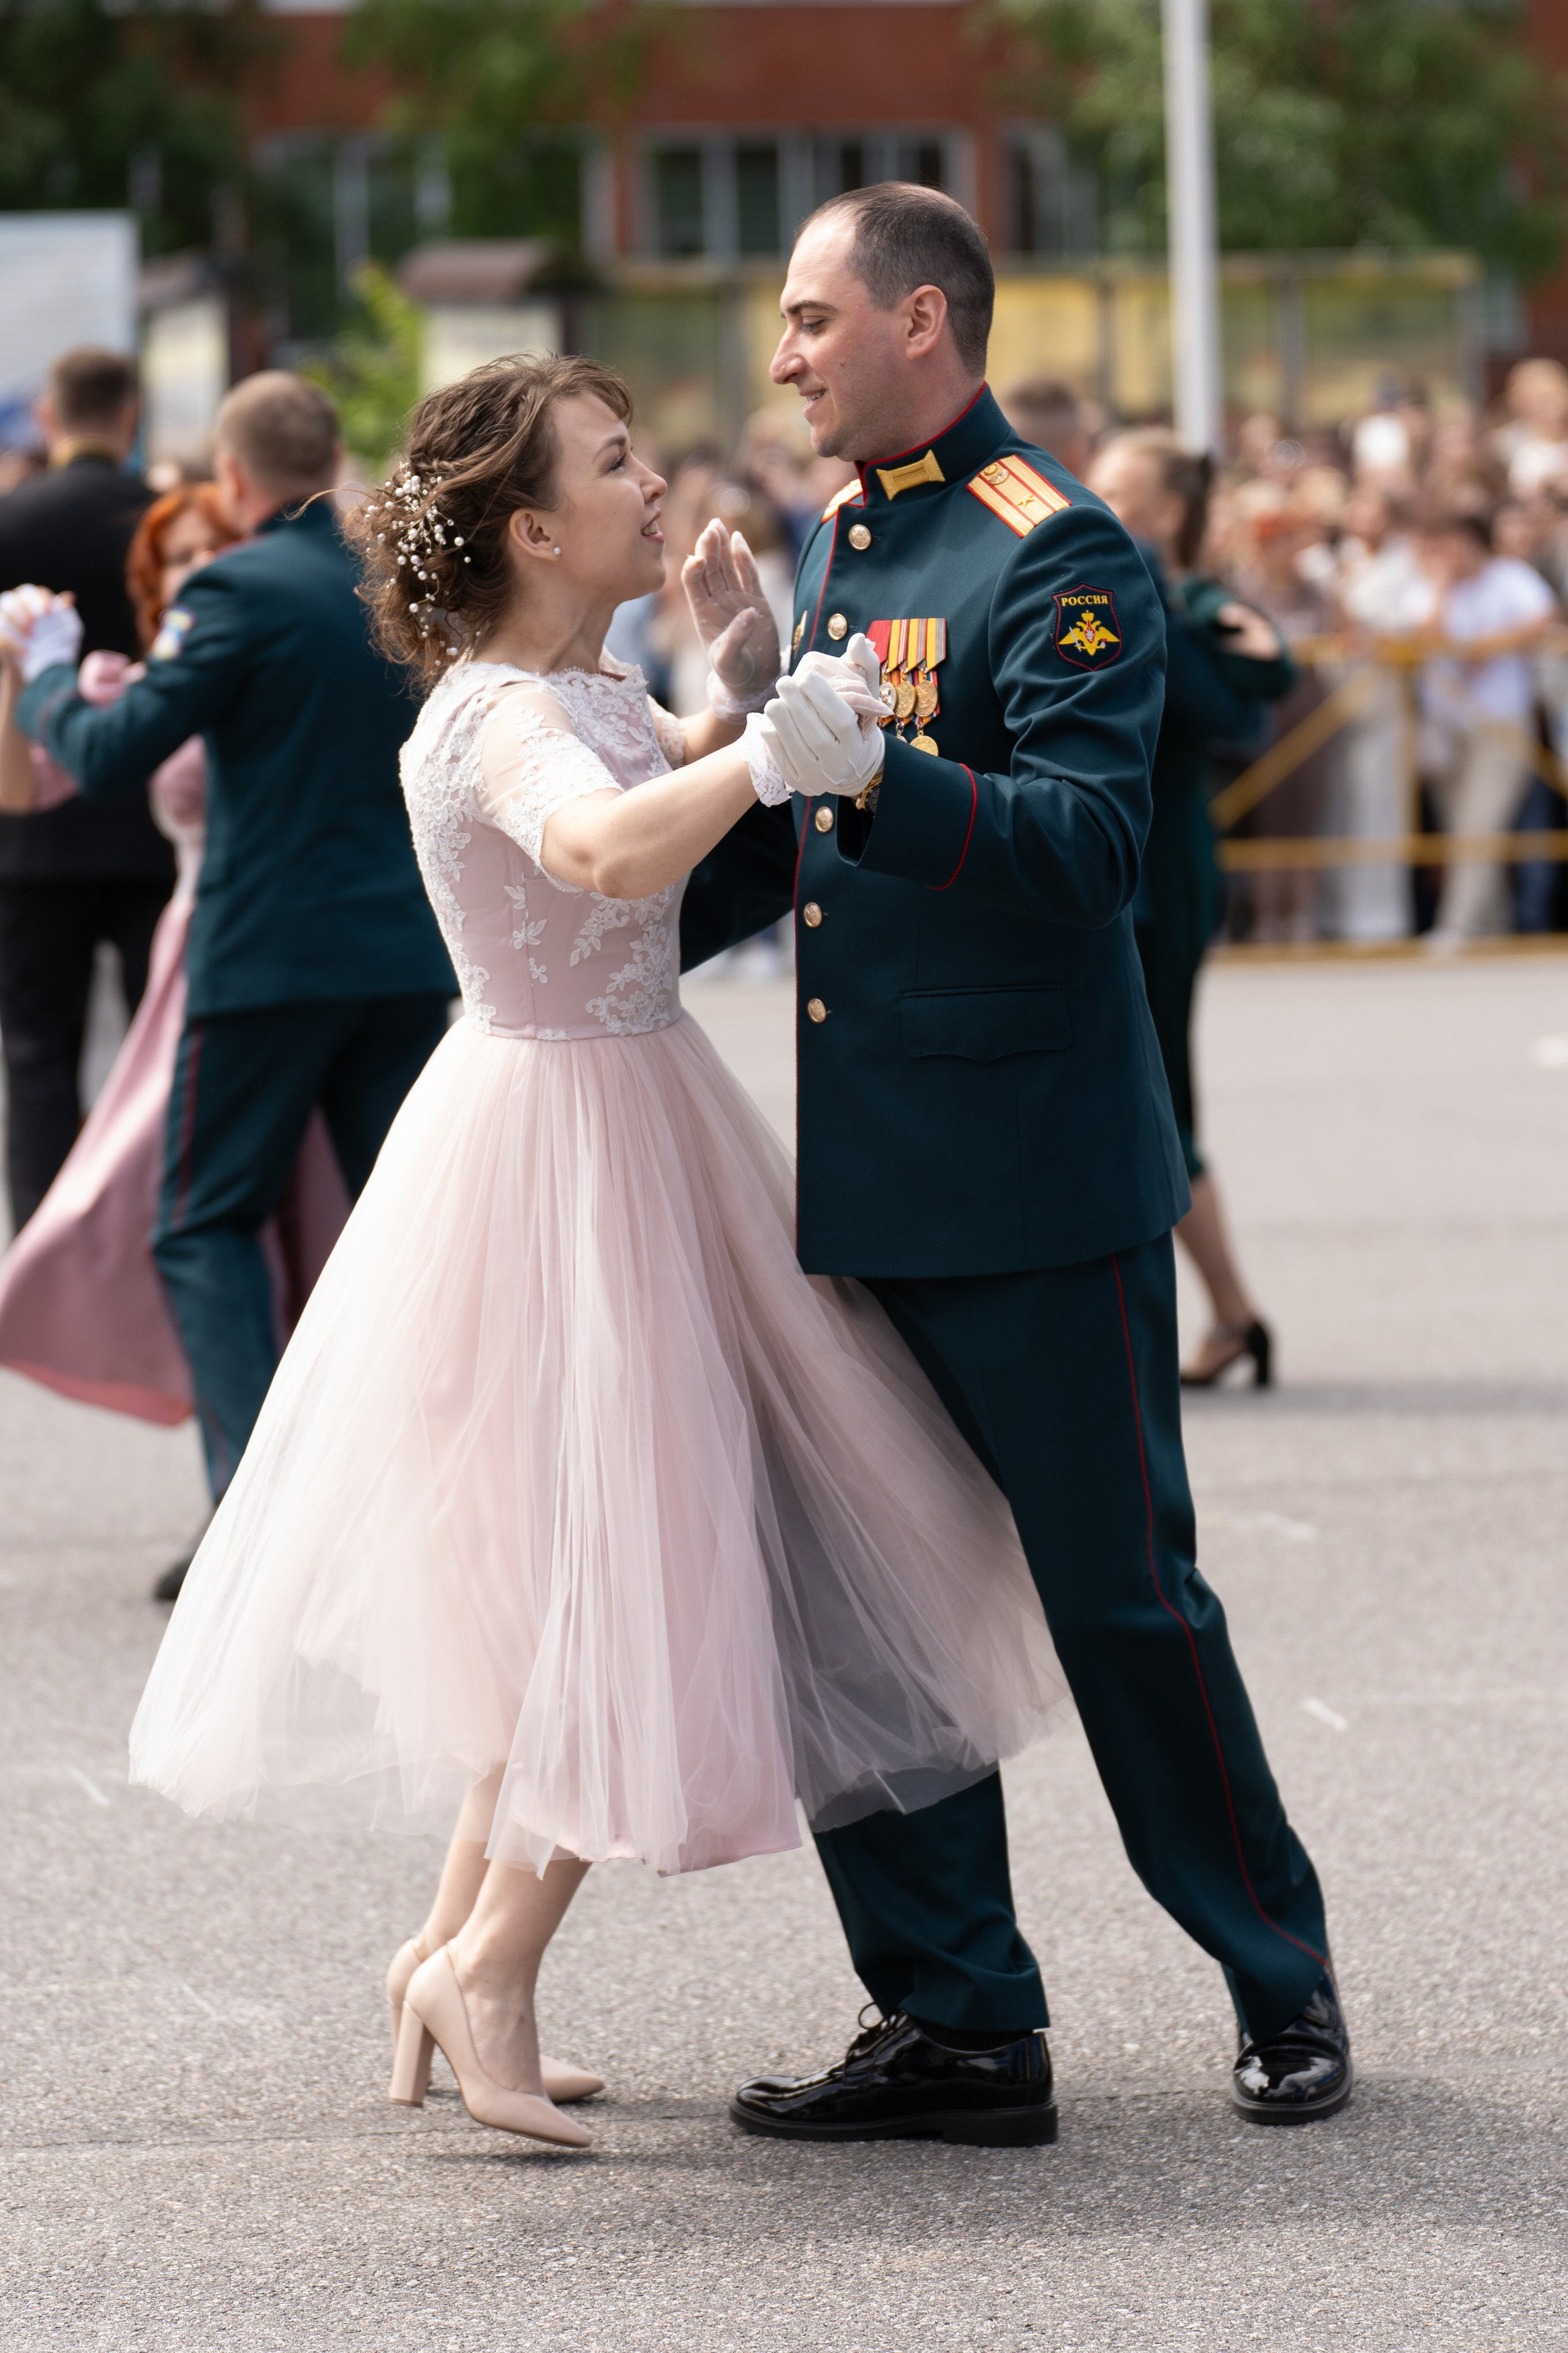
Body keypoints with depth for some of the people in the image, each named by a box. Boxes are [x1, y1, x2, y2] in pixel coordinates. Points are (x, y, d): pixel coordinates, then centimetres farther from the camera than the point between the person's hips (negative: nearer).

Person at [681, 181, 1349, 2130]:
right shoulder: (842, 541, 14)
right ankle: (957, 2014, 14)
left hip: (1034, 1182, -8)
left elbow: (1084, 845, -23)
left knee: (1119, 1594, 0)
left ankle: (1284, 1988, 15)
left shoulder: (1059, 556, -13)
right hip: (862, 1177, 8)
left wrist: (877, 772, -36)